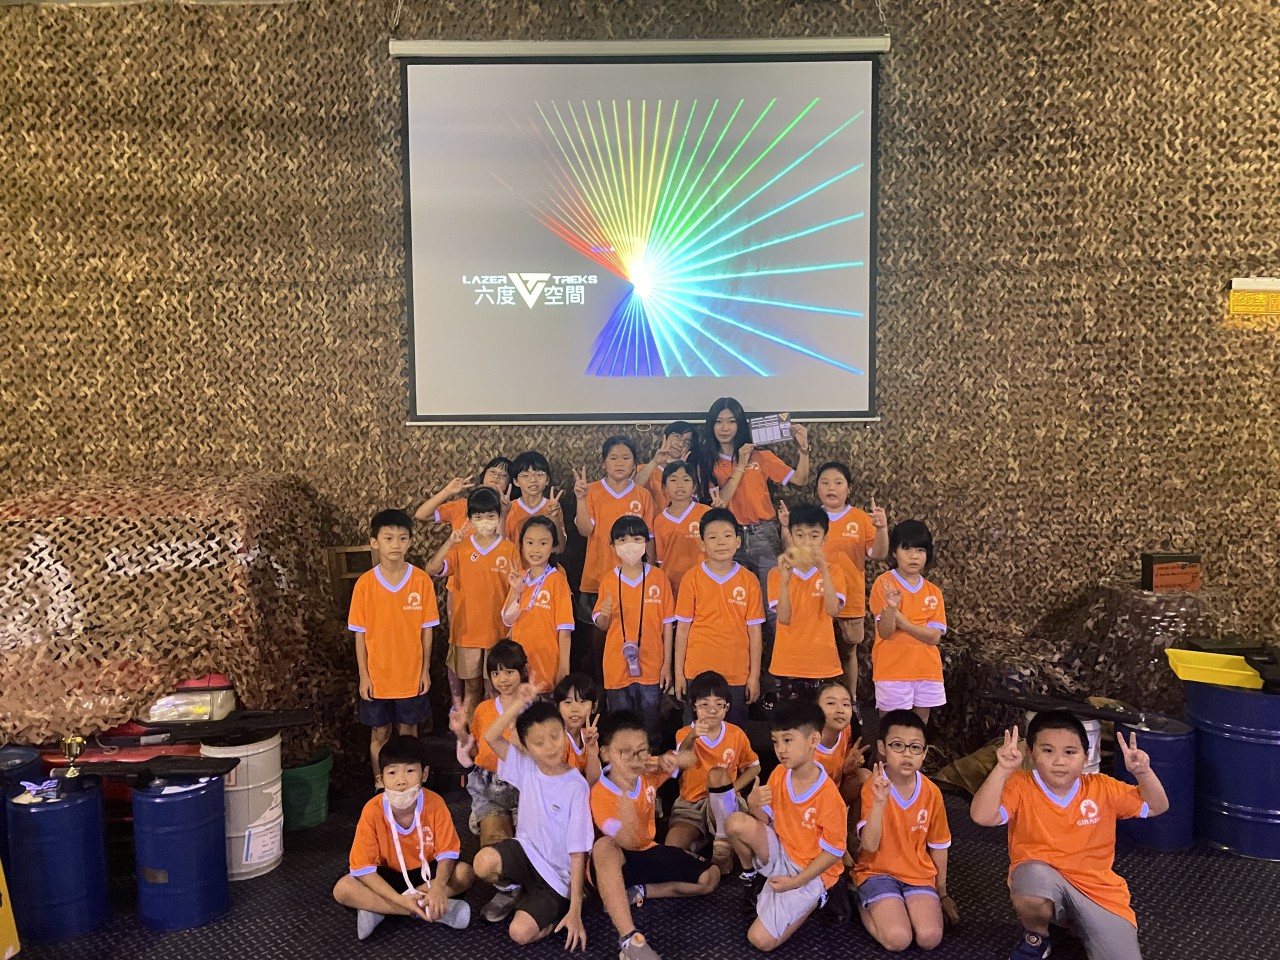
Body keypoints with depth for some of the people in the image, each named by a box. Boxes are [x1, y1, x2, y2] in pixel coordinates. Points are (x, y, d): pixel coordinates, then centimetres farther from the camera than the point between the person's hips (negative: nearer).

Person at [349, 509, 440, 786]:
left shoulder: (422, 580, -8)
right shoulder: (364, 584, -9)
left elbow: (426, 629, -2)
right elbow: (360, 634, -3)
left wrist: (425, 670, -1)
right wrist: (363, 675, -4)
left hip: (411, 676, 0)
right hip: (377, 677, 0)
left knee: (408, 732, 14)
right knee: (380, 734, 13)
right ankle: (381, 788, 31)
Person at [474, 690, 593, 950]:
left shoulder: (576, 787, -19)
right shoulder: (526, 768, -5)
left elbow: (578, 852, -17)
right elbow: (491, 736, -15)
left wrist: (575, 911, -17)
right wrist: (520, 704, -25)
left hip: (557, 874, -4)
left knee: (521, 932, -25)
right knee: (484, 862, -28)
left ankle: (558, 912, 9)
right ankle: (511, 890, 7)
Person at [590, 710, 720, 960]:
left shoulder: (649, 773, -8)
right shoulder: (600, 794, -26)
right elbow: (630, 841, -34)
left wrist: (668, 758, -23)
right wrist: (625, 792, -46)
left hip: (647, 853, 6)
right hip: (615, 864, -6)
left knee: (711, 876, -8)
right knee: (604, 845, -44)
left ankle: (638, 893, -6)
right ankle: (629, 938, -47)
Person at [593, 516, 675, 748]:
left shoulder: (658, 577, -4)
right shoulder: (609, 580, 0)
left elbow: (667, 624, 0)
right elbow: (602, 625, 8)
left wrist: (667, 664, -2)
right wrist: (604, 614, -15)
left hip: (651, 667, -1)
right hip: (617, 668, 1)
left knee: (651, 728, 7)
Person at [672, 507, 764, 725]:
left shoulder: (748, 580, -2)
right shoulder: (692, 578, -4)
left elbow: (754, 630, 1)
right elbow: (682, 628, 0)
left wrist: (754, 675, 1)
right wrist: (678, 672, 1)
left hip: (737, 674, 1)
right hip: (697, 672, 0)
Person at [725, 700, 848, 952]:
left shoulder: (828, 795, -25)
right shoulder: (779, 773, -7)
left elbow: (833, 851, -16)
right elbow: (767, 819, 2)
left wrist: (796, 882, -18)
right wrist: (754, 804, -22)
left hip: (810, 871, -5)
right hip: (781, 852, 5)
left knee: (761, 940, -15)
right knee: (737, 822, -23)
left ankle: (813, 897, 8)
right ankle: (756, 874, 6)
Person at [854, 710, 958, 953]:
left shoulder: (932, 793, -5)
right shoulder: (872, 788, -16)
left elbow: (938, 846, 9)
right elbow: (869, 845, -26)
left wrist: (942, 893, 16)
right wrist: (879, 802, -40)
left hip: (919, 874, 3)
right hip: (878, 872, -3)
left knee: (929, 938, -20)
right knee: (898, 939, -22)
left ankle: (903, 907, 9)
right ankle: (864, 906, 7)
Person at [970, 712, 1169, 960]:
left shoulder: (1102, 788, -1)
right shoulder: (1021, 786, -11)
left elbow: (1157, 807, 3)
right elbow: (982, 816, -26)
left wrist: (1143, 772, -16)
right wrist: (1003, 770, -36)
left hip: (1098, 890, 3)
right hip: (1044, 884, -2)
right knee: (1034, 875, -38)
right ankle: (1035, 940, -4)